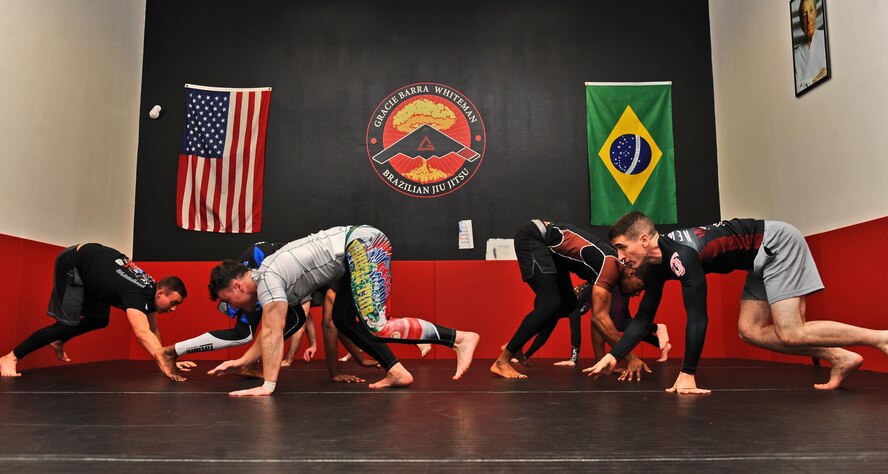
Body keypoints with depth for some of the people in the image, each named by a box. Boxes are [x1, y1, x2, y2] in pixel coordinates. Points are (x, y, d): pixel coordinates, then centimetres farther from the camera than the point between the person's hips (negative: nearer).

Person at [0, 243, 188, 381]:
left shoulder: (151, 290, -9)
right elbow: (142, 333, -52)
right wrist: (165, 364, -58)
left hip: (94, 261, 9)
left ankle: (58, 342, 38)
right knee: (68, 323, -14)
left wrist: (167, 361, -3)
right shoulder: (137, 295, -36)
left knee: (100, 320, 14)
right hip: (72, 263, -9)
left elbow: (152, 330, 2)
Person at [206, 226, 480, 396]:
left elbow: (273, 334, -12)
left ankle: (458, 338, -15)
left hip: (364, 243, -10)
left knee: (375, 326, -17)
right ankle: (397, 372, 2)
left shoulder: (267, 279, -8)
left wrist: (268, 385, -9)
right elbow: (270, 334, 29)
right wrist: (241, 362, 31)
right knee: (343, 319, 11)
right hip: (361, 248, 10)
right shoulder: (267, 281, 20)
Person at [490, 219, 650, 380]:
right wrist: (631, 358, -23)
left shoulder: (614, 264, 5)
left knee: (568, 304, 11)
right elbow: (599, 317, -26)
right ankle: (502, 362, -13)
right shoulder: (609, 267, -22)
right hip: (531, 237, -10)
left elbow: (597, 317, 10)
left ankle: (514, 346, 20)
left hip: (548, 245, 10)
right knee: (551, 304, -19)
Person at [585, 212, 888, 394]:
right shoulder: (658, 267, -1)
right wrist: (613, 356, -3)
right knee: (750, 331, 3)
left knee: (790, 333, -16)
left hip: (778, 243, -9)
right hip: (765, 257, 9)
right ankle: (840, 359, 5)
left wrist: (687, 374, -26)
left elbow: (697, 316, -30)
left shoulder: (680, 254, -29)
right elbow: (643, 318, 5)